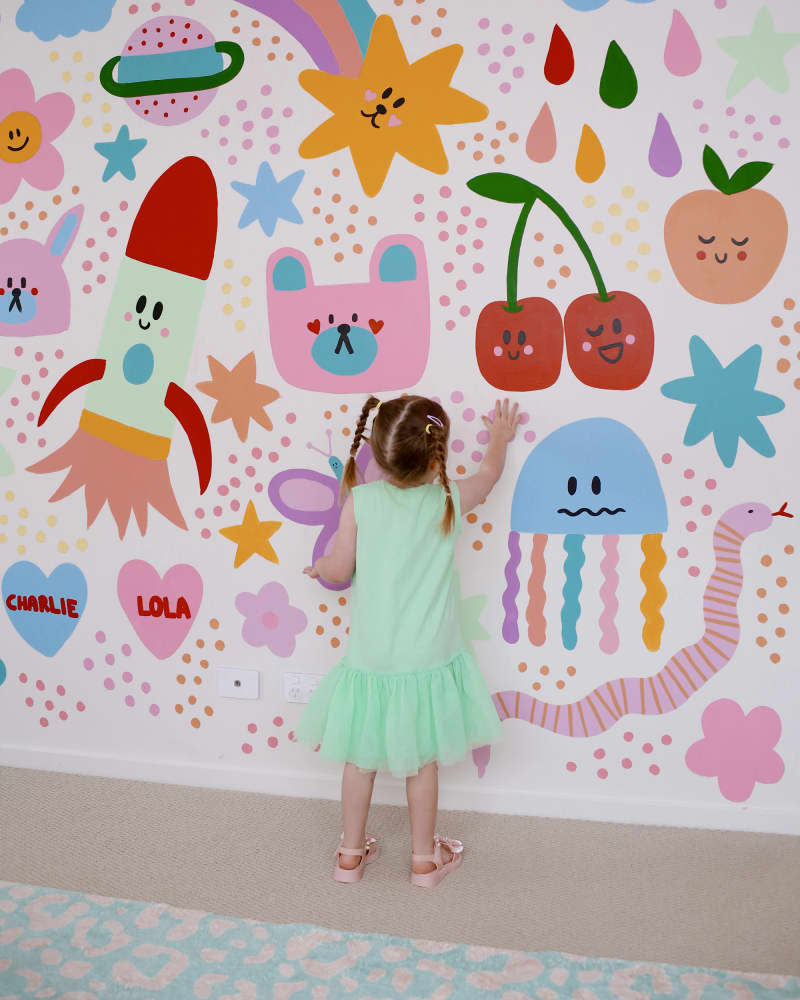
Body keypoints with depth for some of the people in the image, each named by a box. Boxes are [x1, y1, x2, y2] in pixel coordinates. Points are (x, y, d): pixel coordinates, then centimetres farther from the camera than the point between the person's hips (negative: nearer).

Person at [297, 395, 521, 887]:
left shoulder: (360, 500, -13)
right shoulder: (451, 501, -12)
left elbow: (339, 571, -3)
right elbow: (491, 471, 9)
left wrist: (320, 566, 20)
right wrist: (500, 436, 29)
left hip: (370, 659, 0)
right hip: (426, 660, 0)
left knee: (361, 758, 19)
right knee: (422, 763, 18)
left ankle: (351, 854, 34)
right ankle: (425, 858, 34)